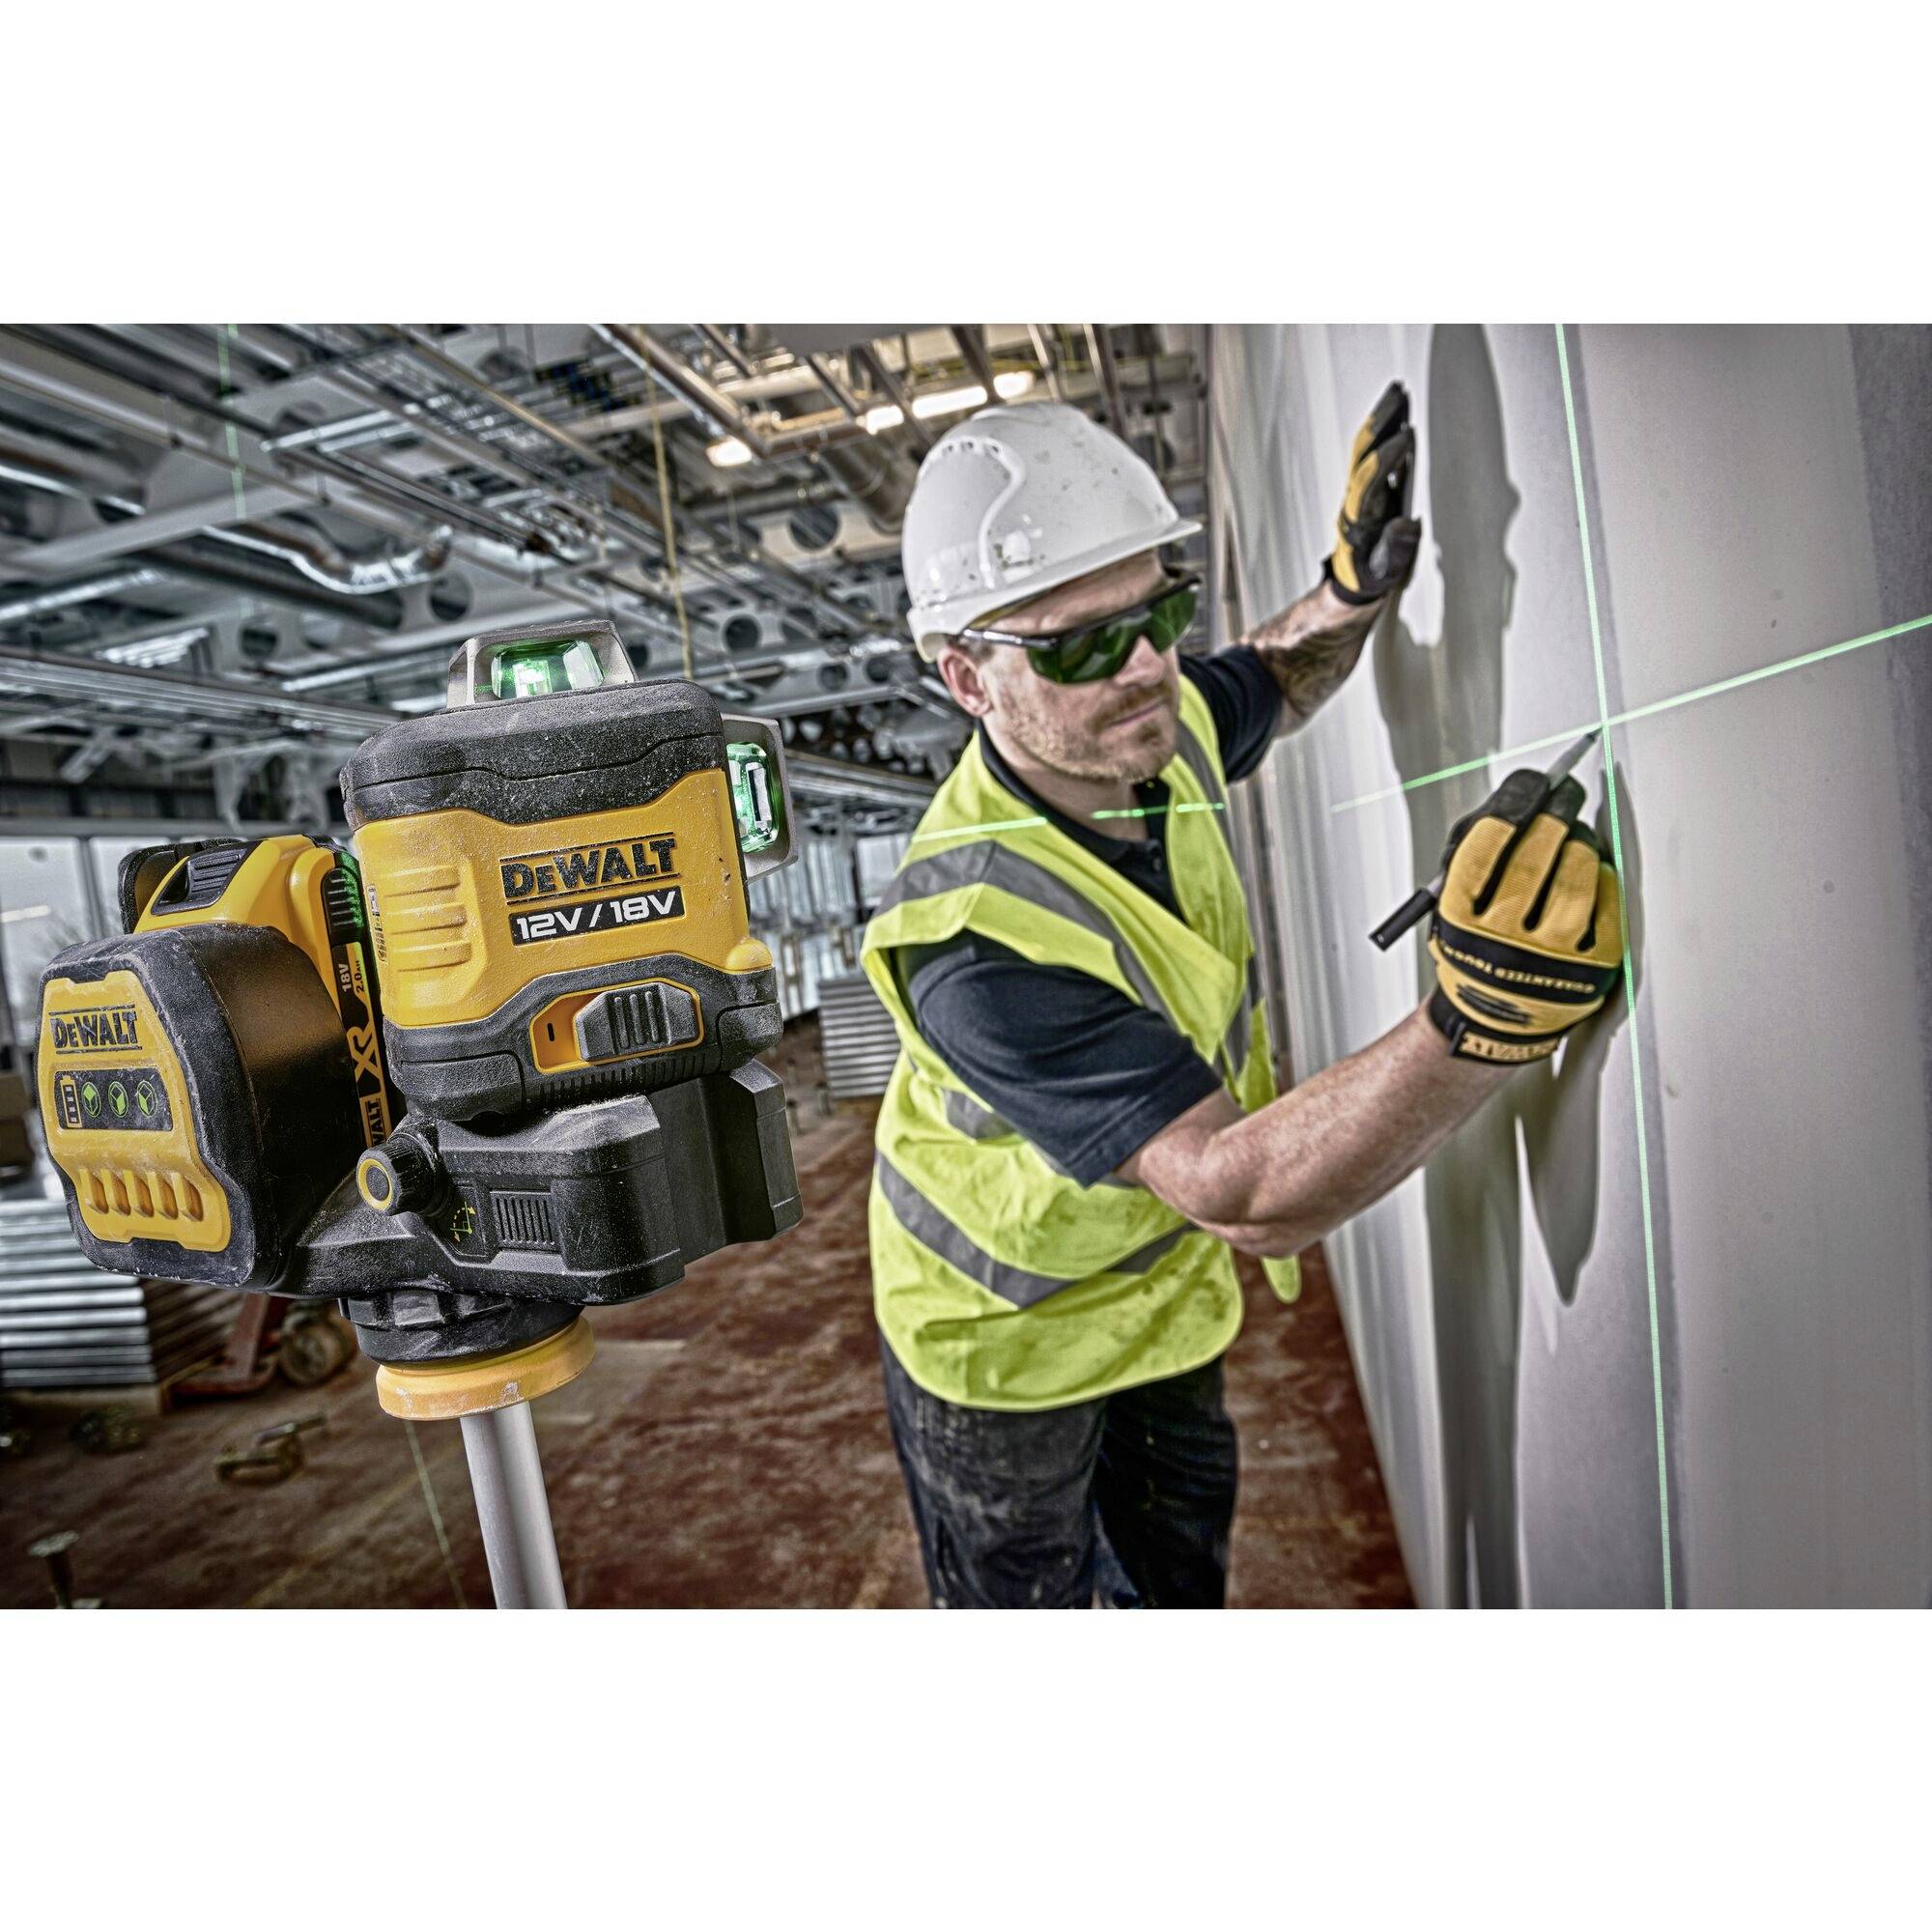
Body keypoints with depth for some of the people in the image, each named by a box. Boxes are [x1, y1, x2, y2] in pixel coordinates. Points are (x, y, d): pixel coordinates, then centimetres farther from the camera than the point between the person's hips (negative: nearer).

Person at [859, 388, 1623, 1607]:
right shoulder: (978, 946, -42)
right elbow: (1245, 1196, -43)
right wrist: (1479, 1021, -56)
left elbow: (1274, 686, 8)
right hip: (1007, 1330, -6)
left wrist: (1354, 588, -13)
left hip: (1160, 1276, 7)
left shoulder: (1152, 725, -18)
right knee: (1028, 1596, 22)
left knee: (1180, 1558, 30)